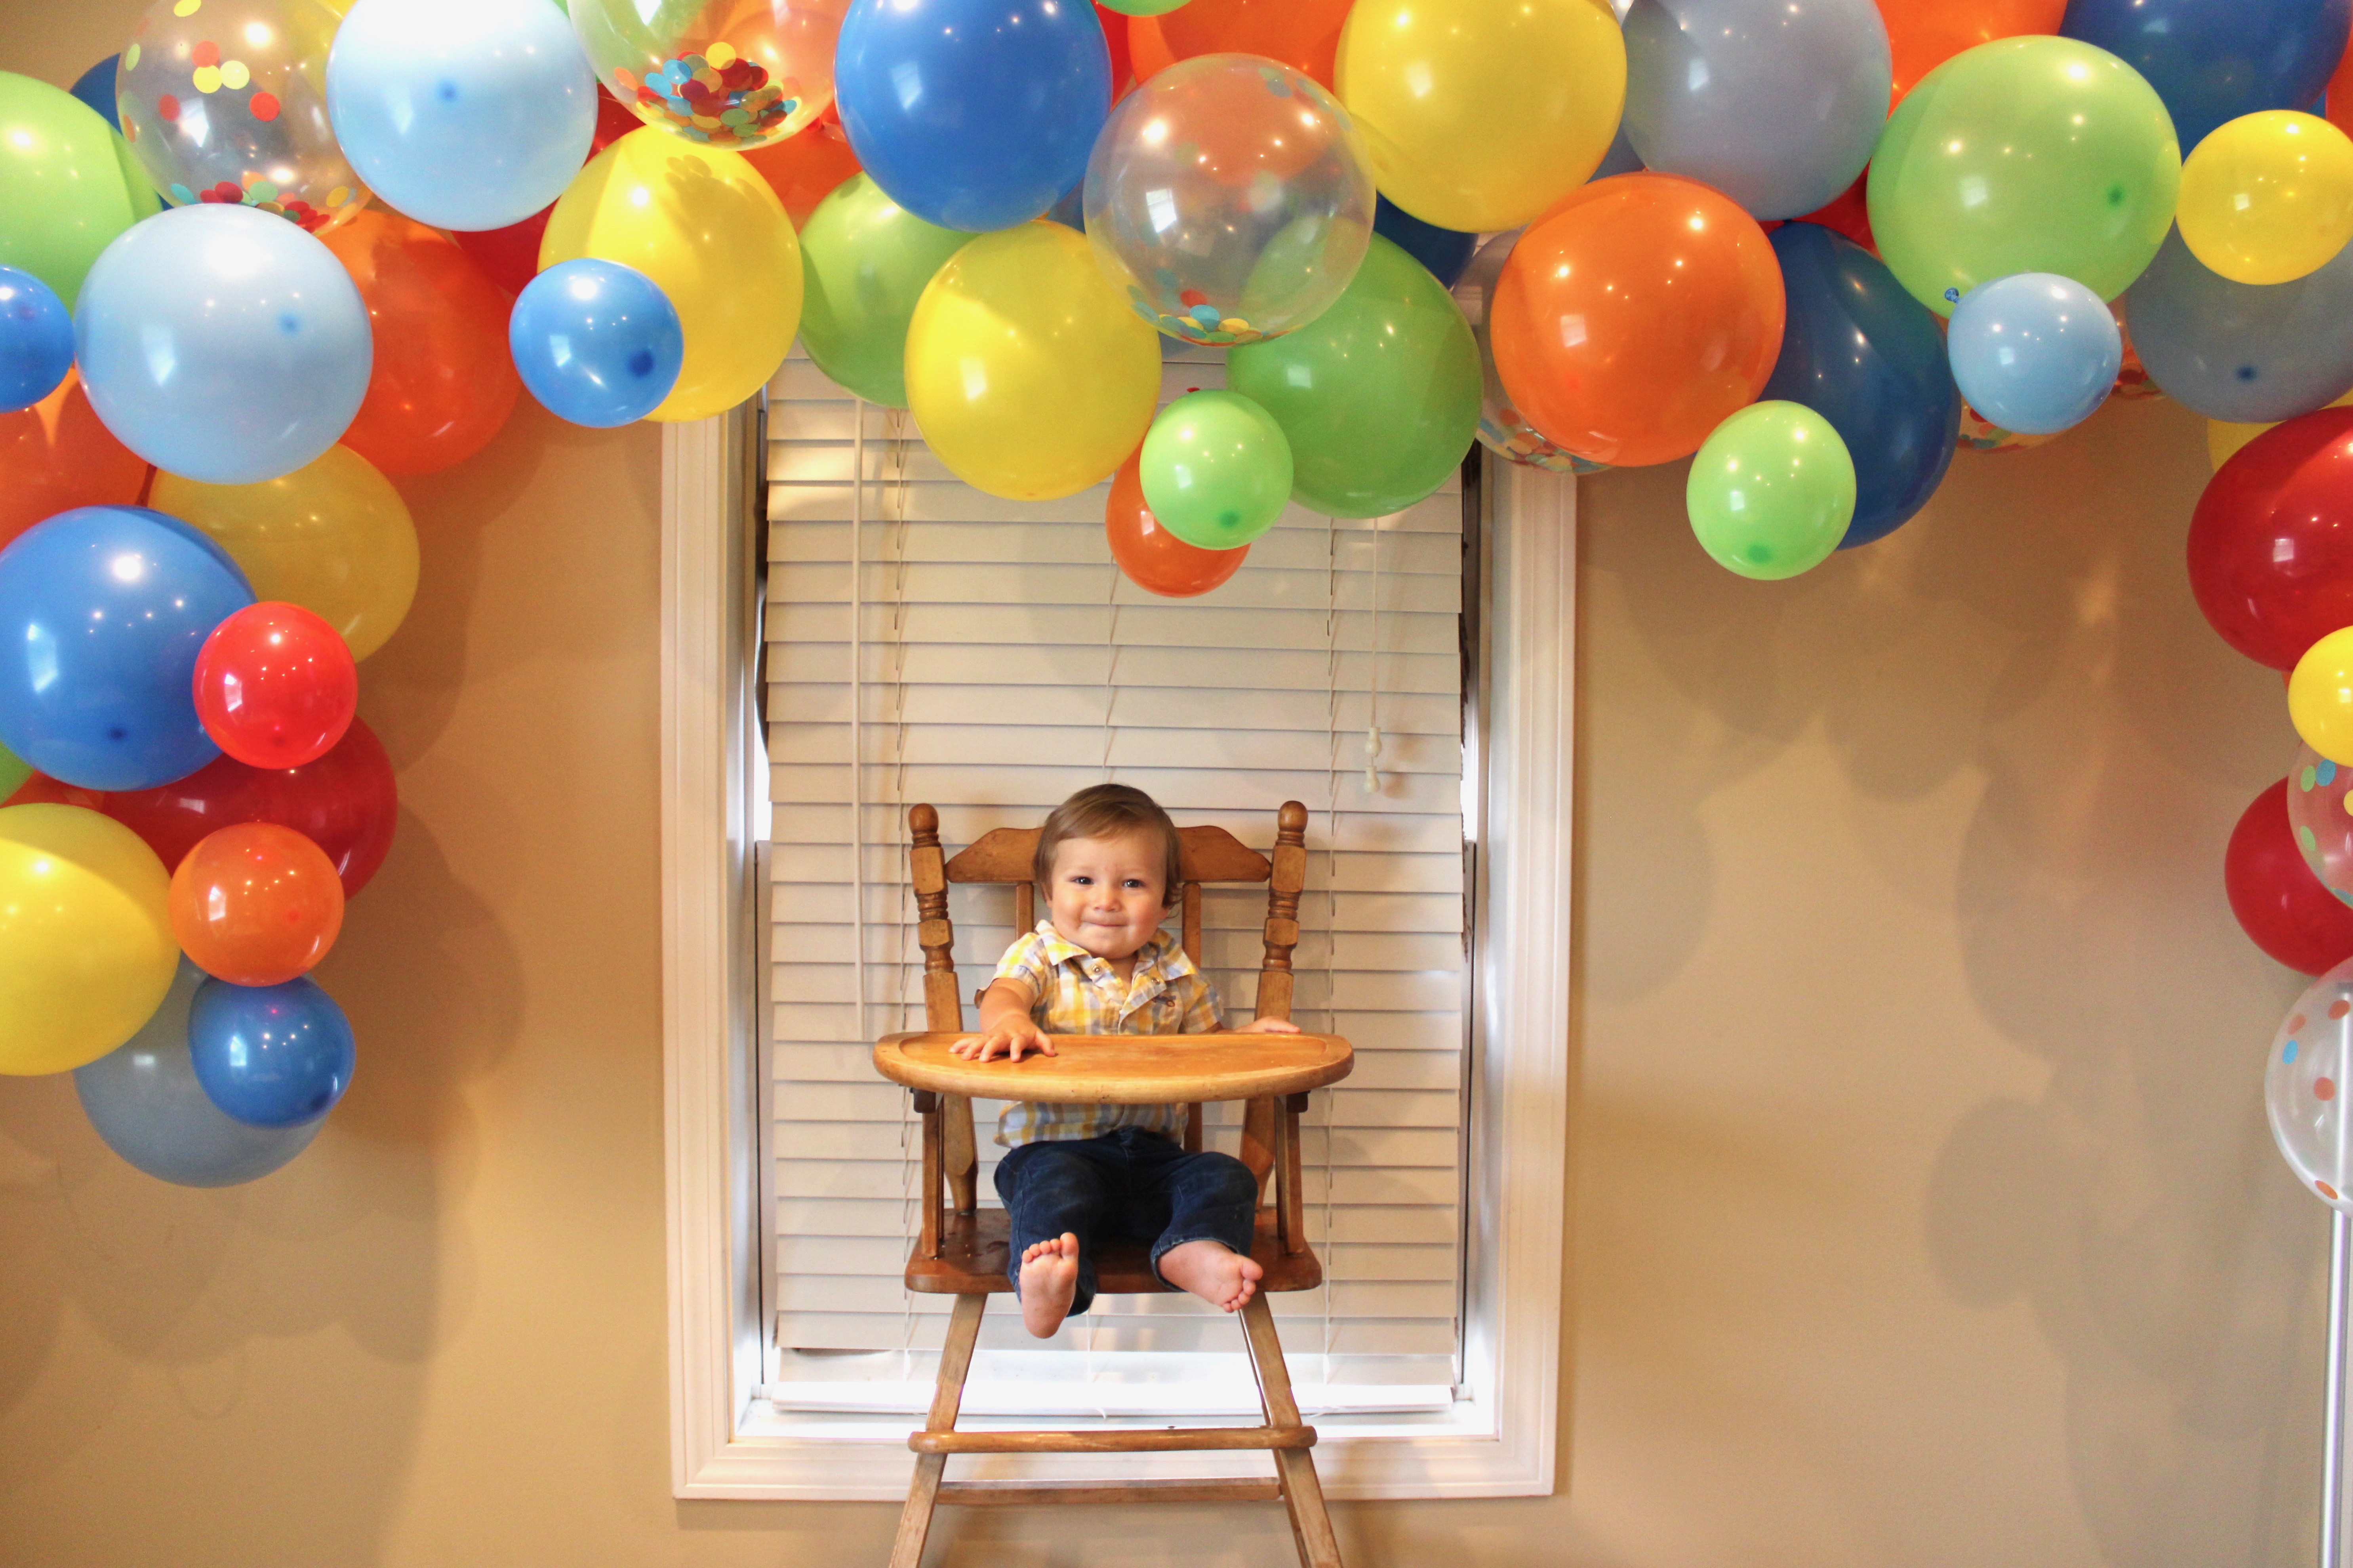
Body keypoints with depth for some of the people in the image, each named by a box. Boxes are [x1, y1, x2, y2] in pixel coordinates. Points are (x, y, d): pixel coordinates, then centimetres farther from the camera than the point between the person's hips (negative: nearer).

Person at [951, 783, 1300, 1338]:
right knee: (1056, 1185, -35)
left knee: (1227, 1177, -19)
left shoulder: (1174, 973, 13)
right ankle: (1049, 1282, -57)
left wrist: (1248, 1039, 0)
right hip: (1055, 1145, -4)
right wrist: (1008, 1020, -44)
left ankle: (1192, 1252, -44)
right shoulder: (1038, 957, 3)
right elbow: (1003, 994, -19)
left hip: (1153, 1154, 4)